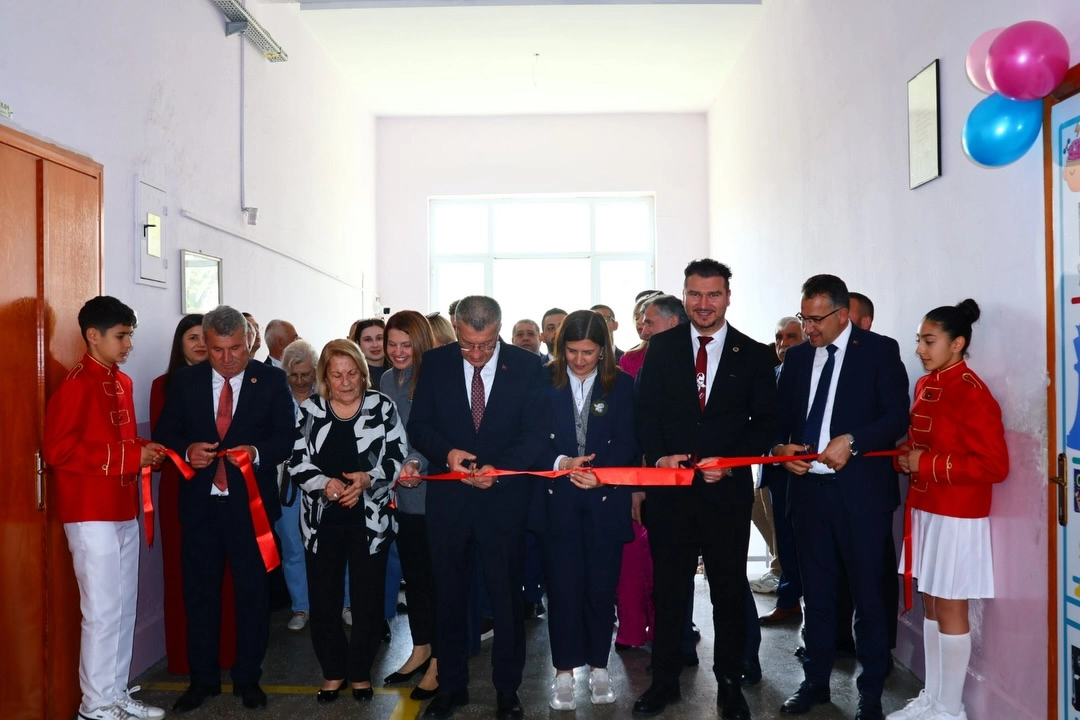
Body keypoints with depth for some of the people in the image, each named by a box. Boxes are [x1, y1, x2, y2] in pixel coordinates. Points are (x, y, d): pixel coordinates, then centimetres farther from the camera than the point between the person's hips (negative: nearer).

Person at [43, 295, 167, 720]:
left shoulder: (122, 382, 13)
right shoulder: (76, 385, -13)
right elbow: (58, 449, -21)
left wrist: (144, 451, 2)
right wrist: (129, 457, -19)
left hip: (124, 511, 8)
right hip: (92, 515, -8)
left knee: (125, 607, 13)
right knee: (102, 610, -1)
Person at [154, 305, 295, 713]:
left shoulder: (271, 380, -2)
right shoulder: (185, 381, 4)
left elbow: (285, 437, -6)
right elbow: (164, 433, 5)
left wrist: (256, 452, -25)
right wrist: (188, 450, -15)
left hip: (250, 502, -2)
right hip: (200, 502, 2)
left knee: (253, 592, 9)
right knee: (199, 591, 11)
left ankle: (248, 678, 24)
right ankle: (203, 679, 27)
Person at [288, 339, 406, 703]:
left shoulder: (382, 407, -3)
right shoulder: (309, 410, 1)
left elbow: (398, 458, -5)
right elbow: (297, 463, -2)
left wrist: (368, 479, -21)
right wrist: (325, 484, -20)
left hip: (370, 520, -1)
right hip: (322, 520, 1)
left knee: (368, 599, 8)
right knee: (323, 600, 8)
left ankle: (360, 671, 26)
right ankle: (333, 671, 27)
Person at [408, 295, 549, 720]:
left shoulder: (526, 366, -5)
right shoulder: (435, 363, 0)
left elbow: (537, 432, -7)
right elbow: (418, 426, 1)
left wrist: (500, 469, -22)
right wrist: (446, 452, -18)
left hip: (505, 497, -1)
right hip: (448, 495, 2)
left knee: (507, 594, 9)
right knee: (448, 593, 13)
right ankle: (452, 685, 30)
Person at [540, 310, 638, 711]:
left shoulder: (622, 385, 2)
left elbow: (627, 444, -3)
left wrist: (600, 474, -20)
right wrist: (560, 463, -19)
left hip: (606, 499, 1)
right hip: (558, 499, 0)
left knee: (601, 584, 8)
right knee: (563, 584, 2)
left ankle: (599, 667, 24)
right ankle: (564, 672, 15)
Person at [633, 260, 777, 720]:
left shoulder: (754, 354, 4)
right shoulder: (661, 347, 5)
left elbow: (764, 421, 1)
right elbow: (646, 410, 3)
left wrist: (729, 462, -12)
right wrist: (659, 455, -13)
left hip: (727, 489, 0)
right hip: (670, 487, 1)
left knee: (730, 590, 10)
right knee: (668, 587, 10)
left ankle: (729, 683, 27)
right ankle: (664, 681, 24)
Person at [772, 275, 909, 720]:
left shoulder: (880, 350, -3)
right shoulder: (797, 357, 11)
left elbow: (897, 416, -9)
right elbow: (780, 418, 13)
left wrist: (852, 442, -22)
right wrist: (782, 448, -6)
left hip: (861, 491, -4)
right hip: (808, 488, 4)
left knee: (868, 594, 5)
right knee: (816, 592, 14)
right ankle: (816, 680, 27)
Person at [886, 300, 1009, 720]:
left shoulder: (972, 394, -17)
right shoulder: (925, 385, 8)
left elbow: (995, 465, -21)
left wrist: (927, 464, -20)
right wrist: (906, 456, 1)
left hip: (957, 517, -8)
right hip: (925, 510, 8)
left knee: (949, 609, 3)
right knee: (930, 606, 15)